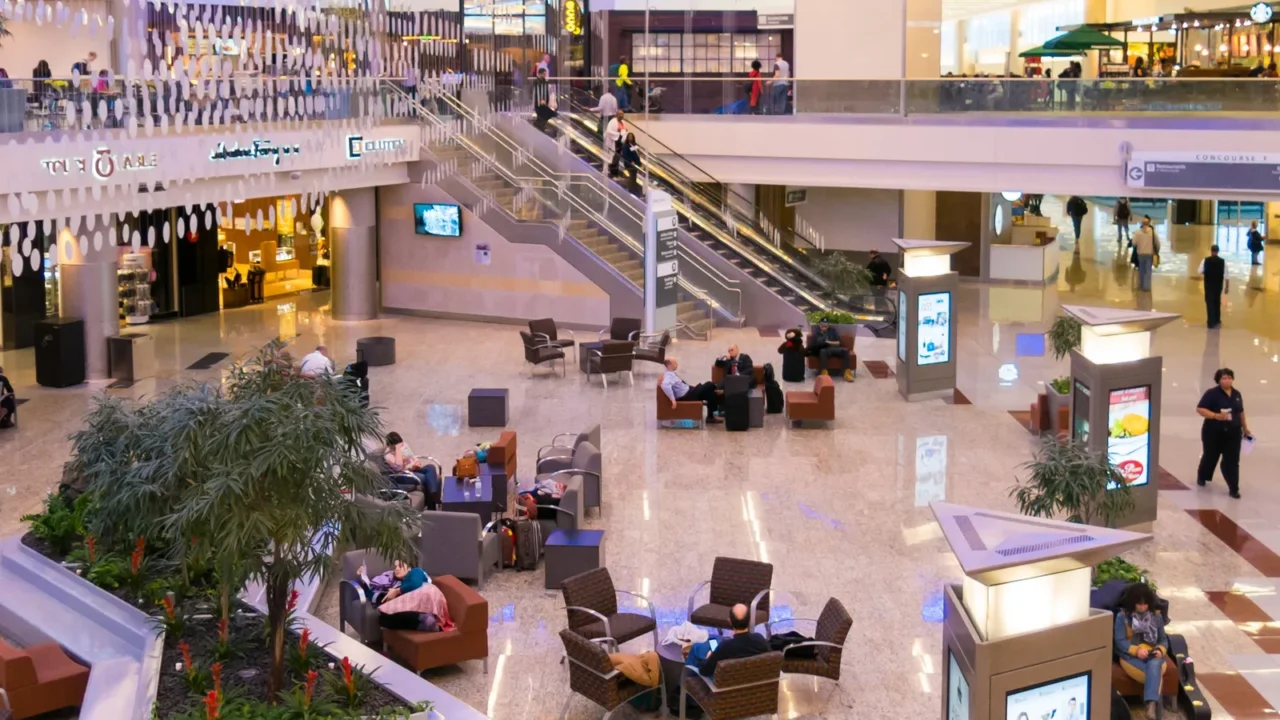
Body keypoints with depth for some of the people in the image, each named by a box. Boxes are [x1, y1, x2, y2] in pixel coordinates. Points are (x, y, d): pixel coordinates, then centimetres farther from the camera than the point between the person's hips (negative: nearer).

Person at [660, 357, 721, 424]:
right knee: (709, 386, -8)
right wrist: (673, 399, -41)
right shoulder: (669, 375, -21)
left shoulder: (672, 373, 9)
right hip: (686, 396, -10)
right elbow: (665, 386, -41)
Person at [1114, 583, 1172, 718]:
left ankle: (1151, 705, -48)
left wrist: (1160, 650, -13)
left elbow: (1163, 639, 11)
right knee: (1156, 673, -33)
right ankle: (1154, 703, -29)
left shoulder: (1156, 616, 11)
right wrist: (1136, 650, -23)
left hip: (1152, 655, 2)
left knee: (1154, 666, -36)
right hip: (1130, 656, -2)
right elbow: (1120, 641, -7)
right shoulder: (1122, 616, -2)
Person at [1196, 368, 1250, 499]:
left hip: (1233, 433, 3)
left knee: (1232, 461, -1)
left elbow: (1241, 412, 18)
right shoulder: (1212, 393, -12)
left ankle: (1233, 489, 0)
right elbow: (1200, 409, -17)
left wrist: (1245, 428, 23)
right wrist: (1216, 416, -27)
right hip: (1213, 433, -3)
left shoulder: (1237, 394, 7)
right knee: (1210, 457, 15)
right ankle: (1202, 477, 42)